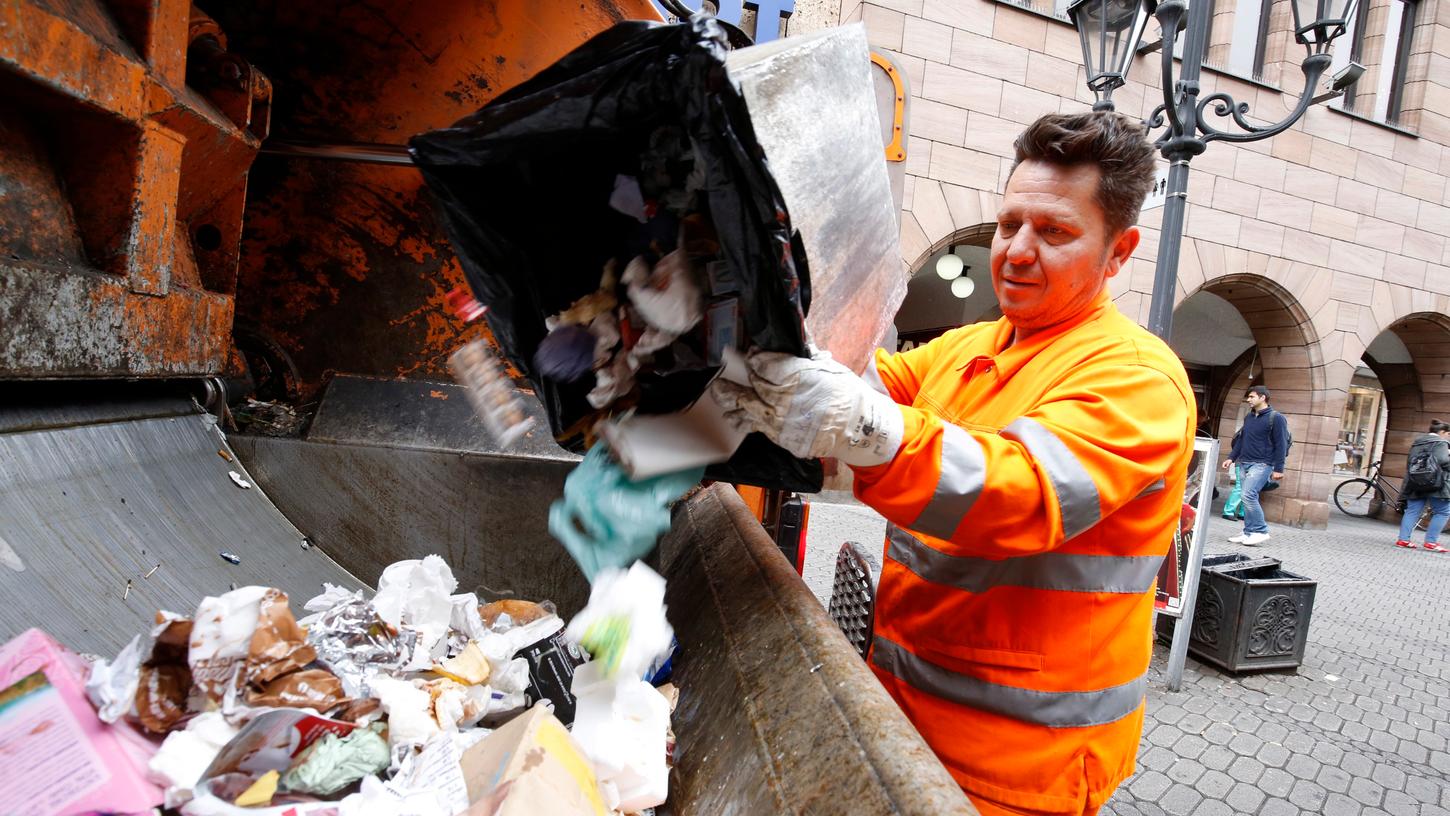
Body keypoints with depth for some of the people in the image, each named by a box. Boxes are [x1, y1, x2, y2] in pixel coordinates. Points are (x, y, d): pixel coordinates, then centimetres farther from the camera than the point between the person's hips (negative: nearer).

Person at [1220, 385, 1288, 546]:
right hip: (1244, 463, 7)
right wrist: (1231, 457, 14)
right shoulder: (1248, 417, 16)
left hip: (1261, 464, -7)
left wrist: (1278, 469, -12)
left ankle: (1261, 531, -9)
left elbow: (1280, 445, -8)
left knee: (1248, 495, -19)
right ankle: (1249, 533, 11)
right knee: (1248, 498, 6)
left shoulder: (1275, 418, -5)